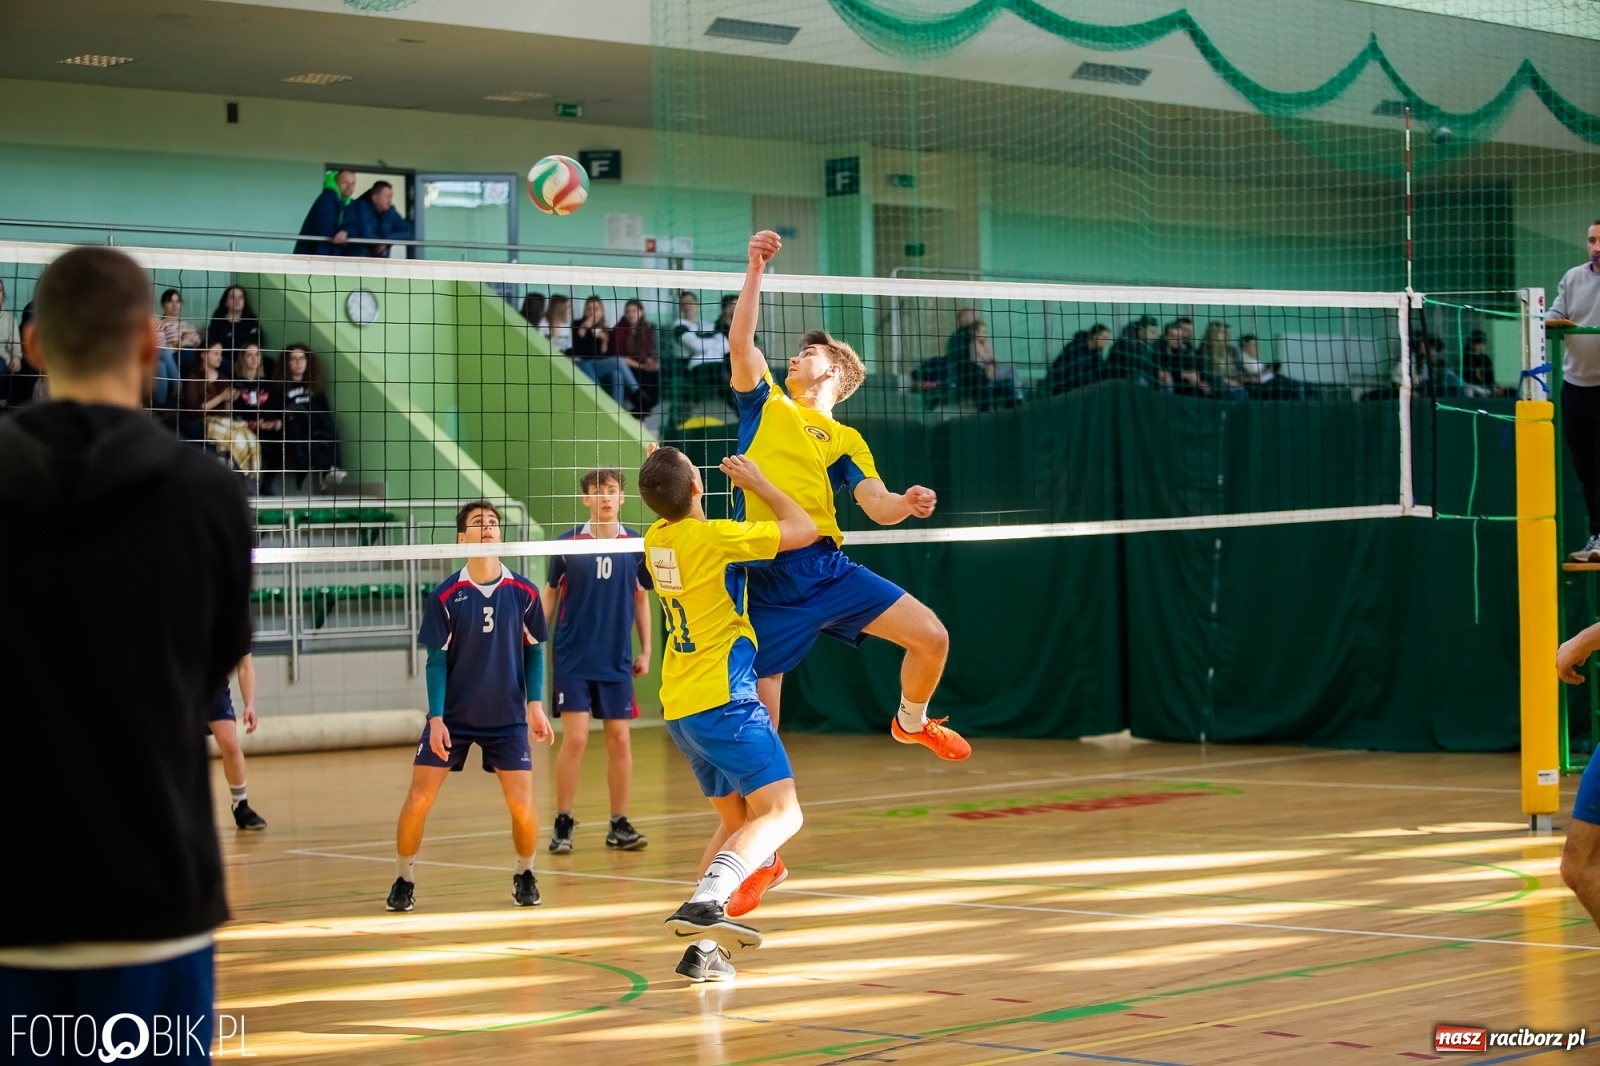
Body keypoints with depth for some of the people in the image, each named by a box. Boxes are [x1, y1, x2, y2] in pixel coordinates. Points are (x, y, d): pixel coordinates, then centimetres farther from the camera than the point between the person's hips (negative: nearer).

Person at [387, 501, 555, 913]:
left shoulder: (523, 592, -4)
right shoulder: (446, 596, -8)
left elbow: (534, 650, 6)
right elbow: (436, 660, -5)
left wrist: (535, 704, -3)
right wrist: (436, 718, -11)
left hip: (507, 718, 1)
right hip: (452, 717, -1)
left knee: (522, 805, -5)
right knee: (418, 800, -5)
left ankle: (525, 875, 21)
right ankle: (405, 880, 14)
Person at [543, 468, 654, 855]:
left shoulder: (637, 546, 3)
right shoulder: (567, 544, -2)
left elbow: (641, 599, 11)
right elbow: (550, 595, 5)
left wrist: (645, 650, 7)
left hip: (617, 661, 2)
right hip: (572, 659, -2)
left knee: (619, 739, 3)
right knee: (575, 739, -6)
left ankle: (619, 825, 12)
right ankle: (563, 824, 5)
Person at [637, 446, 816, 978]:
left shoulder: (657, 539, 8)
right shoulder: (715, 536, -14)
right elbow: (804, 529, -5)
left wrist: (658, 477, 25)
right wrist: (756, 482, 5)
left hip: (680, 709, 9)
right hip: (724, 700, -8)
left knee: (737, 821, 17)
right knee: (781, 812, -13)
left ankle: (702, 946, 6)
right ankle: (706, 901, -37)